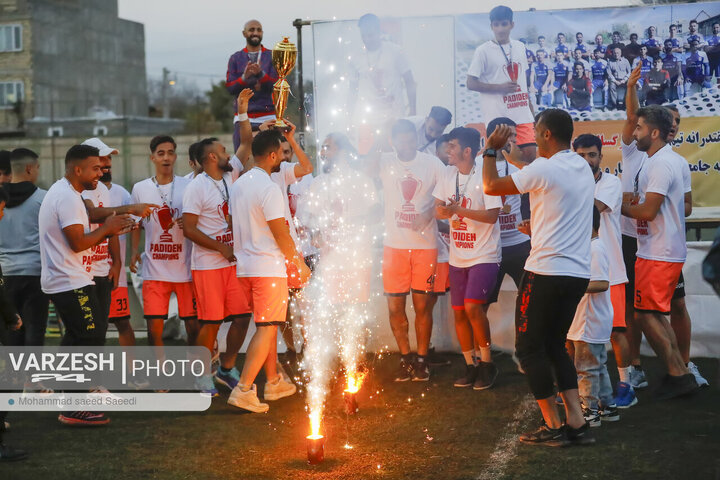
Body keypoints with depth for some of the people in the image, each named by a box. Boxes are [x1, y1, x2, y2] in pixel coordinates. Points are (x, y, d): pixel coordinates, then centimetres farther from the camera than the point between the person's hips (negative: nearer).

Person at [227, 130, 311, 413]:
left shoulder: (237, 185, 10)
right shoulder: (269, 188, -16)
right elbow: (281, 235, -15)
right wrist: (299, 264, -3)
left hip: (244, 267, 9)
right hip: (269, 267, -9)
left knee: (267, 325, 18)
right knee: (267, 328, -5)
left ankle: (273, 382, 26)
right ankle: (243, 389, -11)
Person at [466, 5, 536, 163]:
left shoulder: (519, 47, 13)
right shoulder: (483, 51, -3)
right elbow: (471, 84, -5)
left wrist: (529, 104, 20)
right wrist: (500, 87, -15)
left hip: (522, 114, 5)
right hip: (497, 115, -4)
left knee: (530, 154, -2)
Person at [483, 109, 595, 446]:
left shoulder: (545, 168, -13)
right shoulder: (582, 167, 12)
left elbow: (491, 186, -5)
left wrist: (491, 150, 10)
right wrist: (509, 153, 39)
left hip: (546, 272, -8)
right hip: (578, 273, 8)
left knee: (529, 348, 5)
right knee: (554, 345, 18)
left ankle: (553, 427, 4)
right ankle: (577, 424, 10)